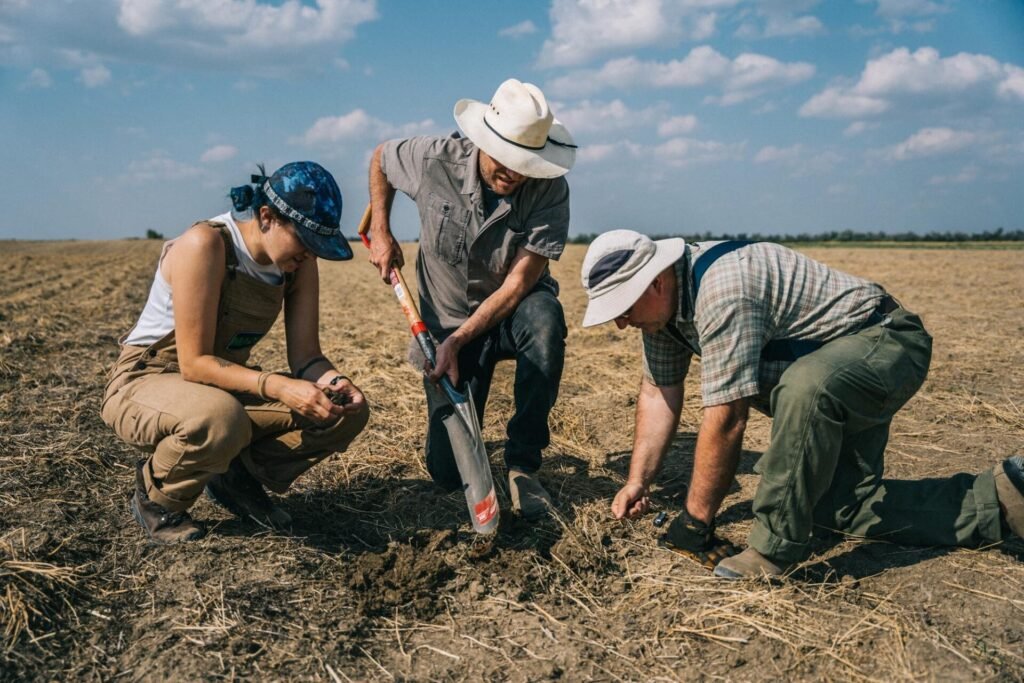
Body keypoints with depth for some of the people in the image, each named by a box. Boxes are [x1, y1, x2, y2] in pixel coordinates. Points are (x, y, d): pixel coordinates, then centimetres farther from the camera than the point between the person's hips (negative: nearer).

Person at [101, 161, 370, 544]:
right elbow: (194, 363, -28)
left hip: (225, 383, 6)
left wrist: (333, 382, -28)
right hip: (144, 382, -6)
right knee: (220, 420, -42)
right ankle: (154, 497, -7)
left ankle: (239, 477, 8)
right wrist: (278, 387, -39)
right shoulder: (205, 245, -27)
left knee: (349, 410, -10)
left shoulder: (299, 261, -6)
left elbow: (305, 354, -6)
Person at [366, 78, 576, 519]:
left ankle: (523, 461, -22)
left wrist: (458, 341, -29)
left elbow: (518, 283, -24)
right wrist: (380, 233, -1)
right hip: (448, 321, 1)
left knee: (545, 317, -41)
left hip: (514, 314, 0)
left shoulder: (551, 191, -21)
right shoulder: (436, 161, -17)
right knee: (448, 471, -6)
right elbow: (380, 158, 7)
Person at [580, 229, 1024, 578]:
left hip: (883, 340, -10)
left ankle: (774, 548, -27)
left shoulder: (721, 289, -33)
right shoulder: (664, 298, -3)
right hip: (829, 372, 10)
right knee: (842, 505, 1)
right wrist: (637, 484, -1)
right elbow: (658, 394, 3)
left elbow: (726, 419, -31)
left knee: (805, 386, -41)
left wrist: (695, 522, -21)